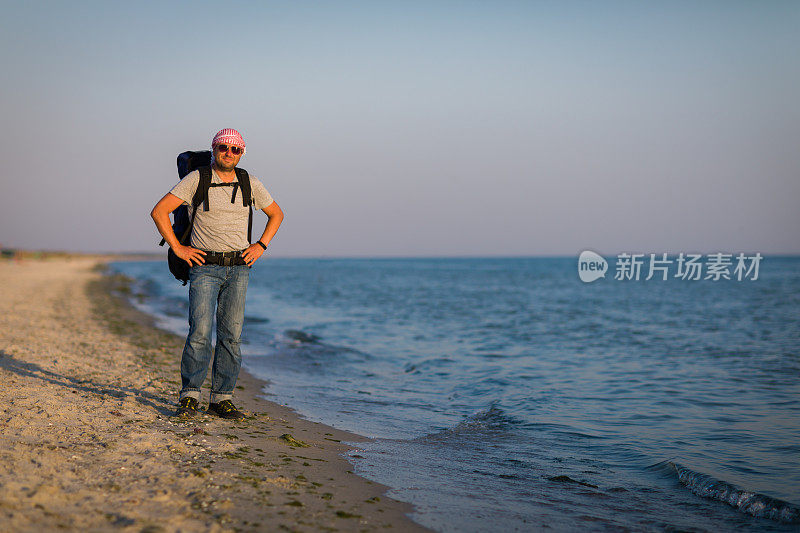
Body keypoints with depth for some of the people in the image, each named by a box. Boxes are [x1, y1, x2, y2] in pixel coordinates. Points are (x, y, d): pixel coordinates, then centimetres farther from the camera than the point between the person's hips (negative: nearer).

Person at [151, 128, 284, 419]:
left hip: (239, 267, 3)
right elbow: (159, 211, -5)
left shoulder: (251, 185, 8)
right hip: (205, 267, -3)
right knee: (200, 331, -12)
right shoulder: (197, 179, -3)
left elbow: (276, 214, 23)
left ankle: (222, 398, 8)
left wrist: (261, 245, 10)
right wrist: (177, 248, -7)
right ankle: (190, 397, -4)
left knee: (231, 334, 1)